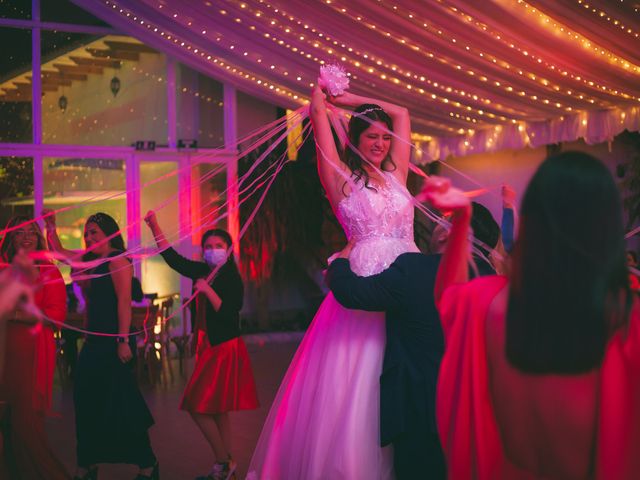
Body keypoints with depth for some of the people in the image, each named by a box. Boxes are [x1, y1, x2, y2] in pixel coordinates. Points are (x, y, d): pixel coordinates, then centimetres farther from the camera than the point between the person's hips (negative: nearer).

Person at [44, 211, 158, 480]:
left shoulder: (117, 260, -11)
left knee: (120, 405, -7)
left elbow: (124, 302, -18)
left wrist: (123, 341, -23)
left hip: (113, 343, -9)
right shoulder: (95, 261, 15)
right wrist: (51, 227, 20)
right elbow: (61, 253, 30)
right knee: (87, 404, 12)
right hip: (95, 343, 10)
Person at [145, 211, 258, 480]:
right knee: (216, 410, 12)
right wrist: (155, 227, 4)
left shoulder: (232, 279, -13)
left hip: (225, 349, -8)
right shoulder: (202, 272, 7)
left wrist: (207, 290, -23)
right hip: (210, 348, 8)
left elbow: (229, 314, -22)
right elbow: (172, 258, 9)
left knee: (199, 406, -6)